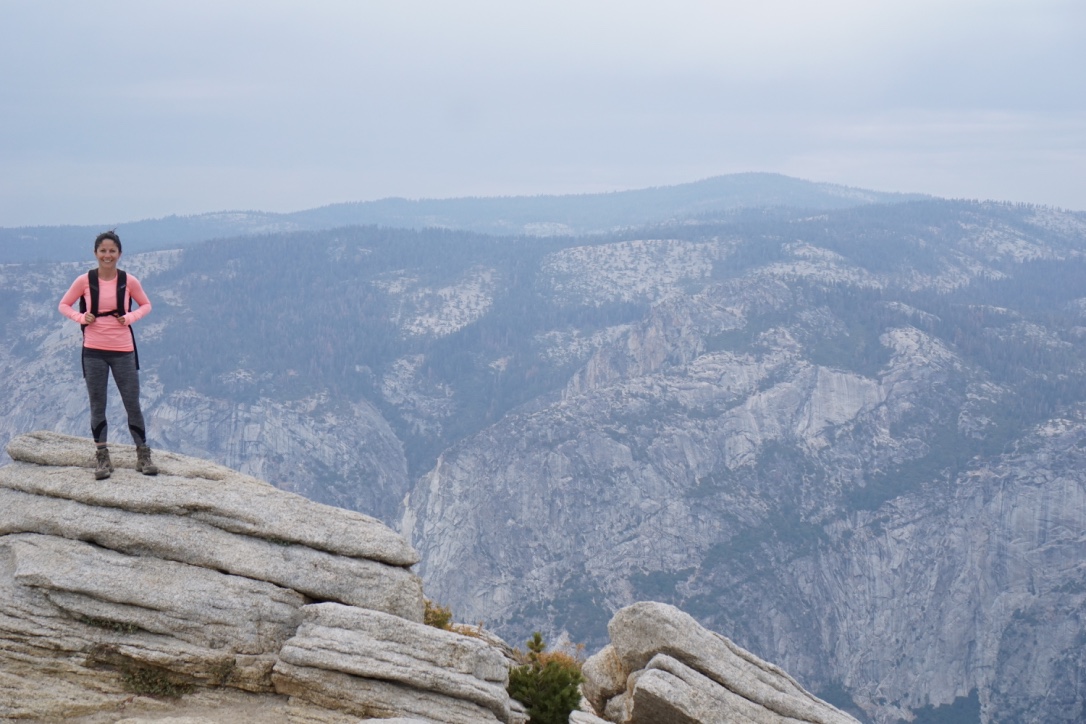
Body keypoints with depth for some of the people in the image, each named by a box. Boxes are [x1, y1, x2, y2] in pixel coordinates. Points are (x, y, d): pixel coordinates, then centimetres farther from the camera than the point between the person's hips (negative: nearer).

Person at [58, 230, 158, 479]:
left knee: (132, 404, 4)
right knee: (97, 405, 7)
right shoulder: (84, 281, -4)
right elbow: (64, 305, 8)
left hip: (123, 350, 0)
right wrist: (81, 318, -9)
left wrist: (131, 317, -8)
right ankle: (102, 458, 16)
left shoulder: (129, 281, -4)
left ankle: (143, 456, 14)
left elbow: (146, 305, 11)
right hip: (94, 351, 0)